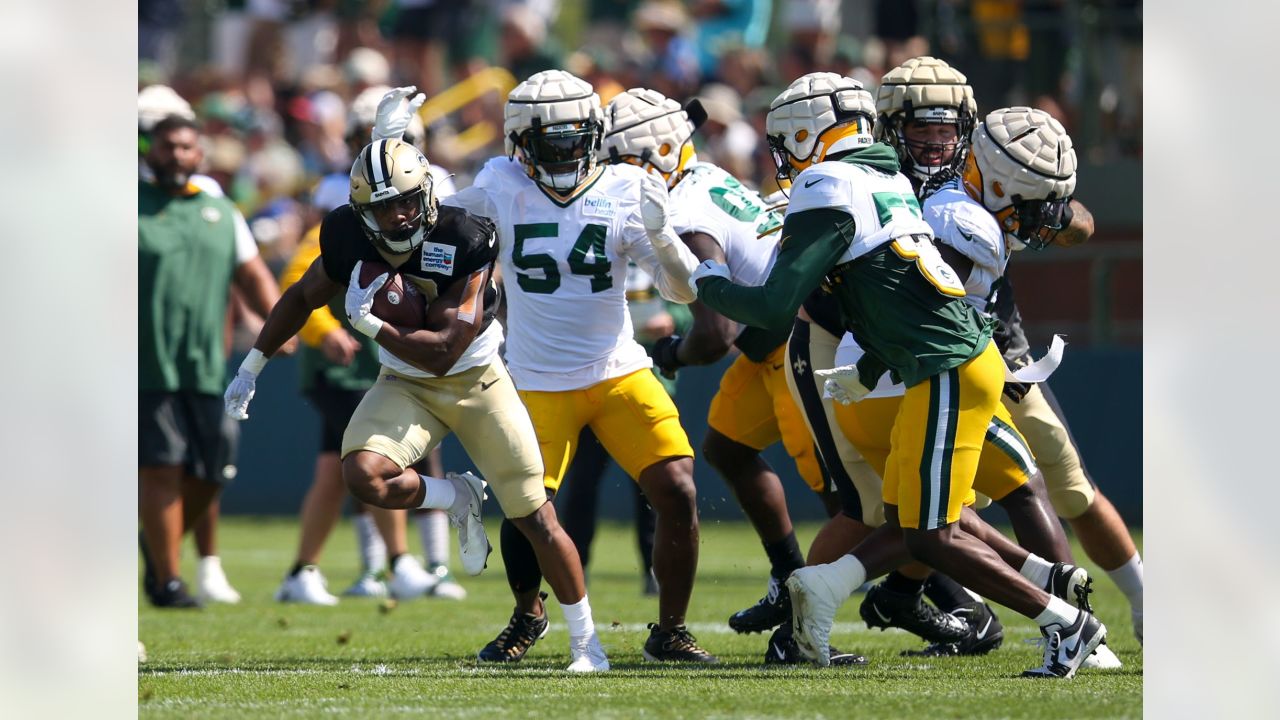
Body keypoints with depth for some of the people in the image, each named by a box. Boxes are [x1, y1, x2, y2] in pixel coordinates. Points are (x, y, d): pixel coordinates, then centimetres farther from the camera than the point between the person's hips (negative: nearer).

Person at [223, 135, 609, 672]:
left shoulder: (463, 241, -27)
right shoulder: (349, 236, -14)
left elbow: (441, 351, -27)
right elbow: (304, 297, 7)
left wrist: (368, 323, -29)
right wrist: (252, 366, 8)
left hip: (475, 381, -3)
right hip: (405, 386, 3)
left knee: (535, 517, -1)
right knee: (364, 476, -27)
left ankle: (585, 642, 15)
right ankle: (458, 500, 4)